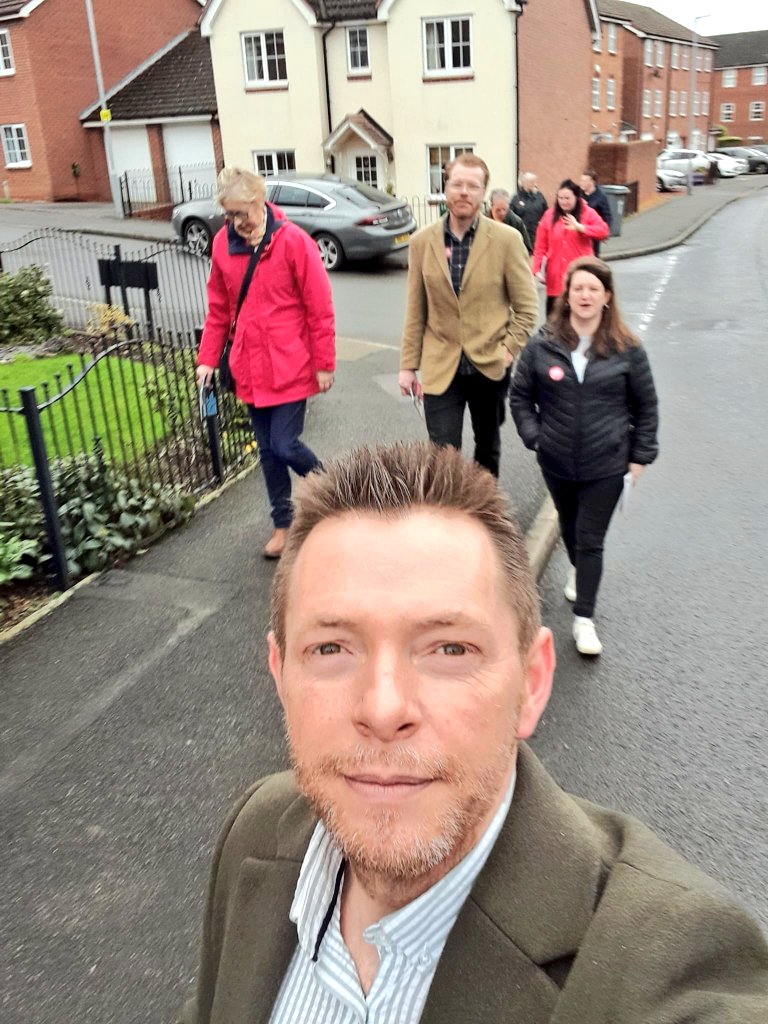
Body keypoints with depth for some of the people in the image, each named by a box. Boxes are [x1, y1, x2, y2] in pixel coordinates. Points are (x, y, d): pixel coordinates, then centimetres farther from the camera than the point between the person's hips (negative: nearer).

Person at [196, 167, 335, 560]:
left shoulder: (294, 241, -12)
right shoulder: (223, 243, 2)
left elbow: (320, 310, -10)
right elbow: (218, 308, 10)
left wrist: (324, 364, -9)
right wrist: (208, 359, 7)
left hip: (290, 366, -5)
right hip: (250, 368, 5)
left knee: (285, 446, -7)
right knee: (267, 450, 11)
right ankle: (282, 523, 28)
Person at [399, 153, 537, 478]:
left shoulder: (507, 240, -6)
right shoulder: (422, 242, 0)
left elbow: (526, 307, -2)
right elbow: (415, 311, 4)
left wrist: (508, 351, -11)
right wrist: (408, 364, 3)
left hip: (490, 364, 0)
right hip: (440, 368, 0)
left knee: (488, 446, 18)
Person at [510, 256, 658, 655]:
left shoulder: (627, 350, -6)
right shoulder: (542, 345, -5)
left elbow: (646, 407, 2)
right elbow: (520, 396, 5)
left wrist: (640, 456, 0)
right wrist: (534, 436, -5)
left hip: (606, 466, -2)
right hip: (557, 462, 2)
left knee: (591, 541, -1)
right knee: (570, 527, 23)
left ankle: (583, 620, 9)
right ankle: (577, 570, 53)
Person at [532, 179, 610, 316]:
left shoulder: (587, 213, 0)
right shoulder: (549, 215, 4)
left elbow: (603, 231, -16)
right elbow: (540, 246, 3)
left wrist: (579, 227, -26)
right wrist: (537, 269, -5)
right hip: (555, 275, 2)